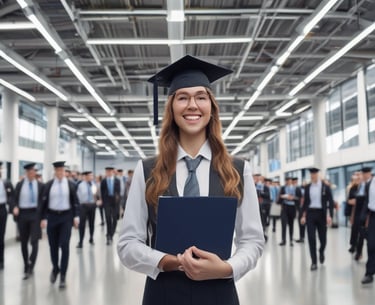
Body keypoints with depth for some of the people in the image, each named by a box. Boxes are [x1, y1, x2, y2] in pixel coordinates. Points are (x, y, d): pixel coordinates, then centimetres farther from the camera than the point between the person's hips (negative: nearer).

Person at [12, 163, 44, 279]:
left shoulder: (40, 185, 0)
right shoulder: (20, 185, 4)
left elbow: (43, 200, 2)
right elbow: (15, 199, 5)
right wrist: (15, 208, -15)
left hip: (35, 214, -2)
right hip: (22, 214, 2)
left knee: (34, 241, -10)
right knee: (24, 242, 10)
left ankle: (30, 267, -5)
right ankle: (26, 266, 24)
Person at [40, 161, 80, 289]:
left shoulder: (70, 185, -1)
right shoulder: (48, 185, 0)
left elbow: (75, 202, 2)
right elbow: (44, 202, 2)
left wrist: (76, 216, -5)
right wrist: (43, 218, -2)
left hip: (66, 217, -1)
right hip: (52, 216, 1)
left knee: (64, 246, -6)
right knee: (53, 245, 11)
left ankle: (63, 276, 1)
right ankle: (55, 268, 36)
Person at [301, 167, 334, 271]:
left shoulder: (325, 187, -3)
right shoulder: (307, 187, 5)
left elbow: (330, 202, -5)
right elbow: (305, 202, 10)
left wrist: (329, 216, -14)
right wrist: (303, 215, 7)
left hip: (321, 214, -1)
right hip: (310, 214, 2)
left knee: (322, 237, 6)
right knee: (311, 238, -5)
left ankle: (321, 252, 39)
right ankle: (314, 262, 1)